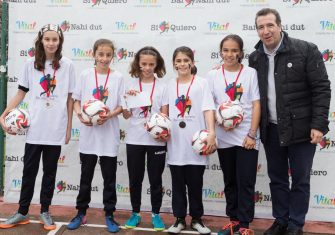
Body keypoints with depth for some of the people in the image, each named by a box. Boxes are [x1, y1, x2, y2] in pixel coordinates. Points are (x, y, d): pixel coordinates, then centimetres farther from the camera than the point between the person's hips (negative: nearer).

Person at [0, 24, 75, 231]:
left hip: (56, 129, -1)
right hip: (35, 128, 1)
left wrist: (69, 128, 3)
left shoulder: (67, 65, 0)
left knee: (50, 172, 10)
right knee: (29, 171, 8)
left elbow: (70, 98, 3)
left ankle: (45, 212, 23)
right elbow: (21, 93, 8)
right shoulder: (31, 64, 3)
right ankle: (23, 213, 21)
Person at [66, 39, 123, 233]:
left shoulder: (118, 77, -2)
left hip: (109, 133, -1)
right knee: (86, 176, 12)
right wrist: (80, 114, -13)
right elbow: (76, 100, 6)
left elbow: (122, 106, -1)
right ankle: (81, 213, 27)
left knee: (109, 177, 7)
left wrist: (109, 115, -20)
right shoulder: (85, 75, 1)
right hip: (88, 132, 1)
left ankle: (109, 215, 20)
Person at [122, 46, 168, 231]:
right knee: (135, 178, 11)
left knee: (155, 178, 8)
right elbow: (126, 115, 2)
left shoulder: (162, 86, 0)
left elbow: (164, 114, 0)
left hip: (156, 139, -1)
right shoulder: (131, 84, 2)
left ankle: (155, 214, 23)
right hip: (134, 139, 1)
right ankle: (135, 213, 26)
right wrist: (128, 99, -15)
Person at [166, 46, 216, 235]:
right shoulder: (170, 86, 10)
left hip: (196, 142, -3)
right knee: (178, 184, 9)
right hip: (176, 144, 3)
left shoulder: (201, 83, 0)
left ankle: (197, 219, 21)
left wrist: (211, 133, -21)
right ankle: (180, 219, 21)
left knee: (195, 183, 6)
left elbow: (208, 109, -9)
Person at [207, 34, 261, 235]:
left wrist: (252, 134, -10)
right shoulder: (213, 75, 4)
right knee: (230, 181, 13)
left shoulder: (250, 73, -1)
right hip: (224, 137, 2)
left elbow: (256, 105, -3)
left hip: (246, 136, -2)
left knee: (246, 182, 0)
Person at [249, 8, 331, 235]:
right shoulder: (255, 58, 5)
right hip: (271, 130, 4)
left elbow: (322, 89, -9)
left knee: (300, 180, 7)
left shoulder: (306, 50, -8)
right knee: (277, 179, 14)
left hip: (300, 128, -4)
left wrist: (318, 124, -14)